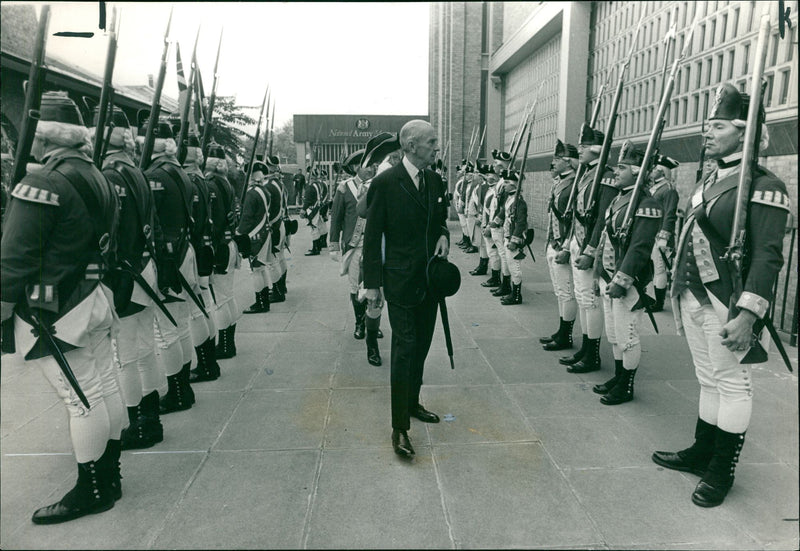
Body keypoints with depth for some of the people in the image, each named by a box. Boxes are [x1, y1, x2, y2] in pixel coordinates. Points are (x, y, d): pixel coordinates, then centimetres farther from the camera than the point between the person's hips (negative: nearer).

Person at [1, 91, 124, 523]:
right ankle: (109, 476, 28)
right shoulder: (98, 179, 10)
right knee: (104, 386, 14)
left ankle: (92, 491, 13)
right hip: (95, 299, 9)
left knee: (82, 399, -1)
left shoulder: (42, 184, -17)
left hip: (55, 313, -9)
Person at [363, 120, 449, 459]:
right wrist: (372, 283, -10)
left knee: (421, 346, 16)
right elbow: (372, 236, -9)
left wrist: (444, 235, -2)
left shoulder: (435, 180, 7)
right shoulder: (385, 183, -12)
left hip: (430, 278, 7)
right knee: (404, 349, -6)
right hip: (401, 280, -6)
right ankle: (399, 427, 3)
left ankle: (412, 403, 35)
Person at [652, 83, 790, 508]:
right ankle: (702, 452, 33)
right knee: (708, 381, 19)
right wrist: (675, 288, 19)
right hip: (693, 298, 8)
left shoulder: (763, 186, -12)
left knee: (732, 384, 6)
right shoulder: (710, 179, 14)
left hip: (726, 305, -8)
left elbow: (768, 256, -19)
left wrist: (747, 315, -25)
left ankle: (721, 471, 19)